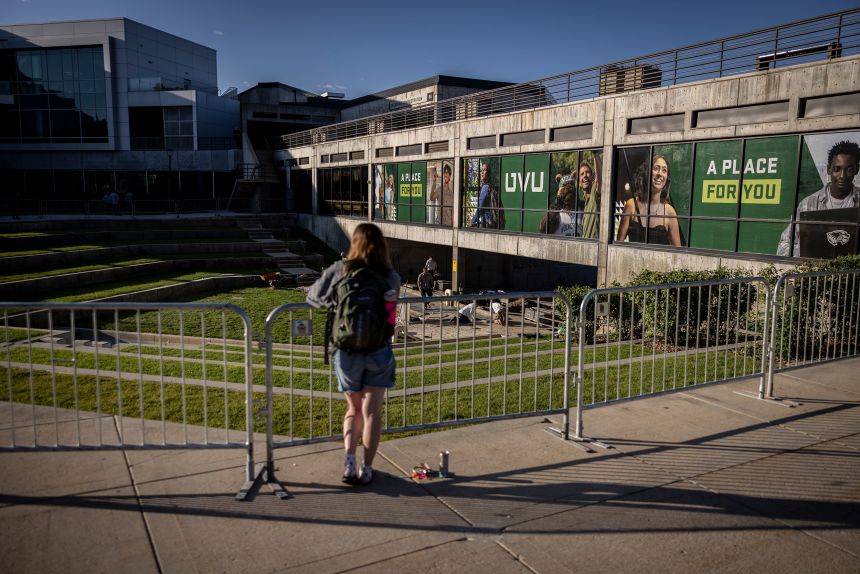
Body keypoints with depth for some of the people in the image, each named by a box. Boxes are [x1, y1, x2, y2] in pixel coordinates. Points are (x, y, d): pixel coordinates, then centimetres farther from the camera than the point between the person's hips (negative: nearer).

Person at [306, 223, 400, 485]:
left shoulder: (340, 270, -9)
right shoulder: (391, 277, -8)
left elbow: (313, 296, -3)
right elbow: (391, 306, 2)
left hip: (347, 352, 0)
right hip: (379, 352, 0)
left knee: (354, 409, 18)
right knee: (372, 411, 9)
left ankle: (349, 458, 3)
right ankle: (366, 469, 12)